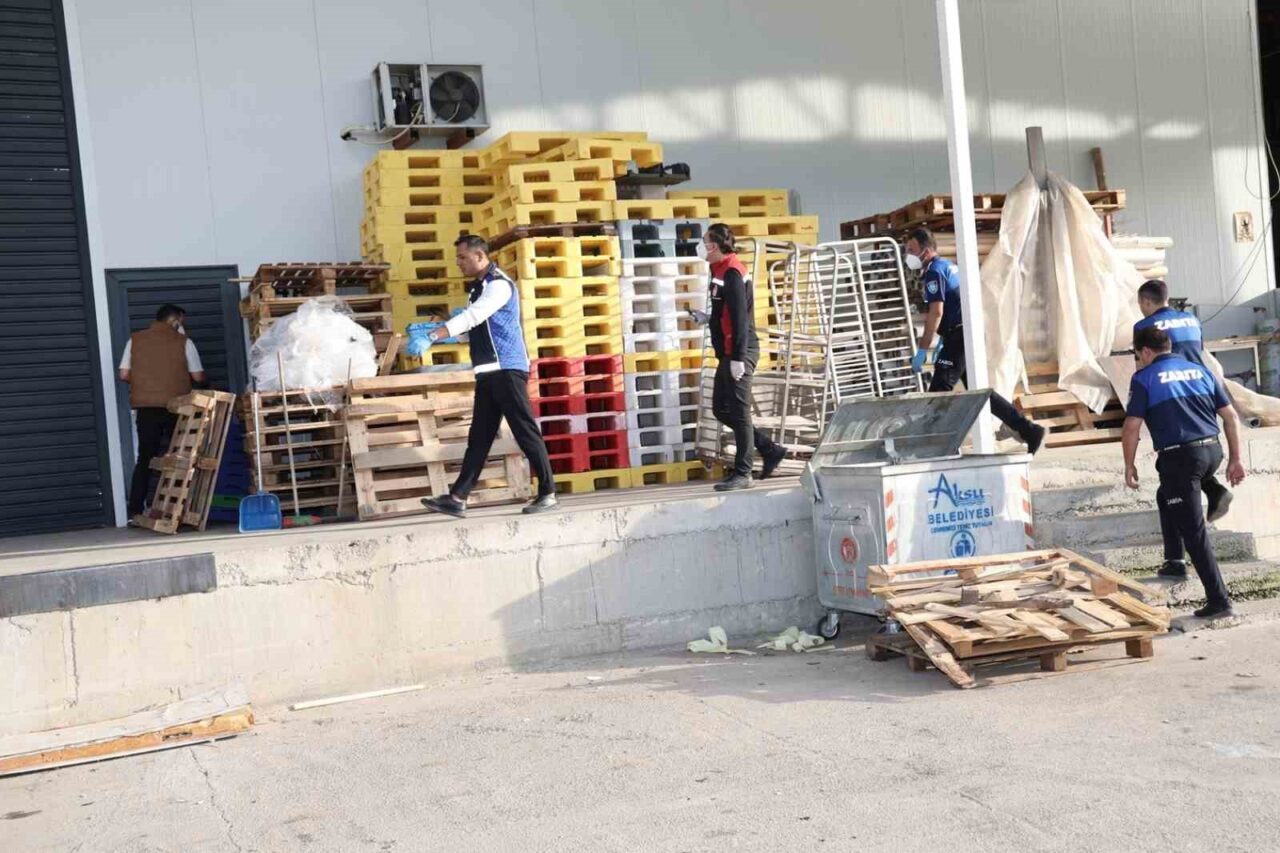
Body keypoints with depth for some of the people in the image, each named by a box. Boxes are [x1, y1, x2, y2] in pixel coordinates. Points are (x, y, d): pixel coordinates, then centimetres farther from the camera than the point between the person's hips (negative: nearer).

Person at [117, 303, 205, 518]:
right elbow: (198, 376, 1)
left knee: (145, 458, 6)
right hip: (175, 407, -2)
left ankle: (135, 511, 1)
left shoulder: (135, 339, 7)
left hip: (146, 407, 2)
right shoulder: (183, 341, 1)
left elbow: (123, 374, 3)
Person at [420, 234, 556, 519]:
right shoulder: (478, 287, 19)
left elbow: (471, 317, -22)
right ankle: (458, 498, 5)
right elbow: (469, 323, 15)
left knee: (525, 432, -6)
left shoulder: (499, 285, -10)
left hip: (508, 369, -9)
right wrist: (434, 329, 1)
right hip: (489, 372, 9)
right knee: (479, 437, 6)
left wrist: (432, 336, -28)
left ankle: (548, 493, 1)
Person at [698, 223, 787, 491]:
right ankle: (770, 449, 20)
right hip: (728, 354, 10)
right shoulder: (721, 271, 16)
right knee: (721, 409, 13)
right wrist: (708, 319, 10)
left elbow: (740, 317, -20)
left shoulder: (731, 273, -14)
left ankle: (742, 473, 2)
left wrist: (738, 358, -23)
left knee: (739, 412, -5)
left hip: (739, 353, -10)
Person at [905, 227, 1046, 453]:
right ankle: (1029, 430, 15)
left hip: (960, 337, -10)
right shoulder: (947, 265, 20)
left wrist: (922, 350, -22)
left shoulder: (934, 271, -11)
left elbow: (936, 313, -21)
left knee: (938, 392, -8)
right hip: (966, 334, 10)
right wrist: (942, 343, 30)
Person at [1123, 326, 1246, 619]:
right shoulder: (1199, 370, 14)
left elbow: (1132, 428, -6)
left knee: (1194, 531, -1)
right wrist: (1235, 459, 18)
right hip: (1212, 452, 6)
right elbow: (1230, 416, 13)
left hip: (1180, 456, -6)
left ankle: (1218, 600, -1)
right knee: (1167, 498, 31)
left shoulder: (1144, 378, -1)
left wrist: (1129, 466, 6)